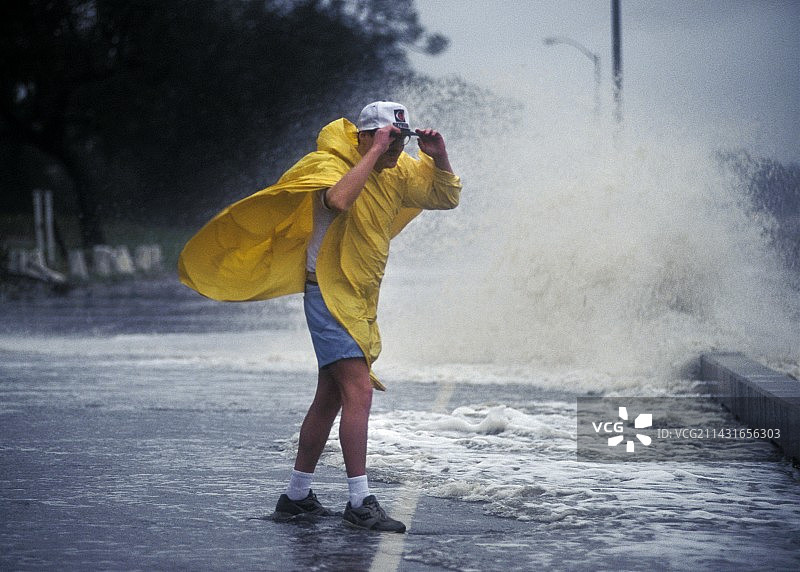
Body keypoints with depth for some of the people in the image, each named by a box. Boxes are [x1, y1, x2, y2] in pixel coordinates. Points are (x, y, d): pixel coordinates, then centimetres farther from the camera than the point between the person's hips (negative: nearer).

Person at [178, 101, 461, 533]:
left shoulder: (399, 172, 8)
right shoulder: (331, 164, -15)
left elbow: (447, 198, 15)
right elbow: (340, 199, -38)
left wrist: (439, 157, -2)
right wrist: (375, 152, -31)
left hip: (360, 302, 9)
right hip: (329, 295, -9)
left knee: (330, 398, 13)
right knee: (359, 392, -17)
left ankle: (295, 496, 23)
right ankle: (360, 503, -17)